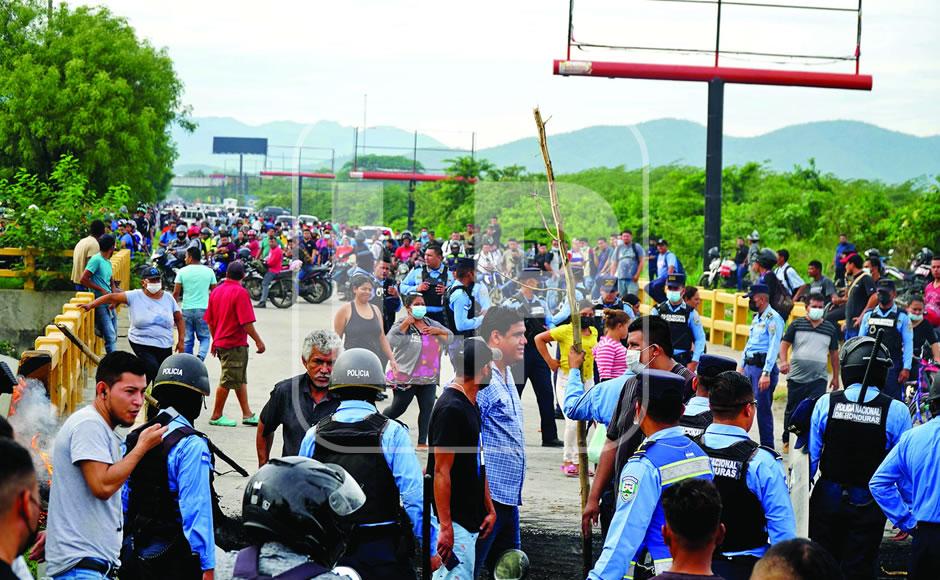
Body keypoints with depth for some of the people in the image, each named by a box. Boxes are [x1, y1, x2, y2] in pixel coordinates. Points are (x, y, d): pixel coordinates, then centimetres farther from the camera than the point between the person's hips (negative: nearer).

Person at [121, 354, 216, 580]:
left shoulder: (133, 439, 7)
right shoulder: (191, 446, -16)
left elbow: (122, 502, 12)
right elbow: (197, 510, -18)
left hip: (133, 554, 7)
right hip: (174, 560, -7)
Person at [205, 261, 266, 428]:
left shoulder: (216, 291, 7)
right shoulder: (240, 292, -16)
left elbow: (210, 320, 12)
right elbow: (246, 322, -20)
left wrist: (215, 340, 23)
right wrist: (258, 341, -12)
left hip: (220, 342, 8)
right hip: (235, 344, -8)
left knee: (240, 380, 15)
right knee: (227, 381, 1)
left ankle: (247, 414, 17)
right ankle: (216, 416, 8)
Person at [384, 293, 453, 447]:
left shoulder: (431, 323, 10)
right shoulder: (403, 325, -7)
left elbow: (450, 337, 14)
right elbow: (391, 340, -23)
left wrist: (437, 331, -5)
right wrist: (405, 324, -21)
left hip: (429, 377, 5)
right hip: (407, 377, -5)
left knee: (427, 408, 0)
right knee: (398, 408, 4)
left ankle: (422, 442, 7)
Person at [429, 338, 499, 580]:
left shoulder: (471, 405, 14)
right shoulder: (451, 408, -17)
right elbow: (441, 471, -20)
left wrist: (490, 508, 20)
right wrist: (445, 527, -22)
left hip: (470, 520, 10)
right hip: (454, 523, -10)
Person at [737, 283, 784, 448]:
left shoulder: (773, 318, -12)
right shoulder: (756, 317, 17)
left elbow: (774, 347, -18)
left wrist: (766, 373, -23)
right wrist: (741, 365, 23)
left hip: (763, 367, -9)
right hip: (750, 366, 9)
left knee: (763, 408, -5)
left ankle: (767, 446, 2)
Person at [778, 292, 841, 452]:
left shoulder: (830, 328, 9)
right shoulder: (797, 324, 4)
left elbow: (834, 353, 15)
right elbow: (785, 344, 1)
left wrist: (835, 377, 14)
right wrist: (783, 361, -18)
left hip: (818, 379, 0)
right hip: (796, 377, 0)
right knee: (792, 410, 9)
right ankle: (787, 441, 24)